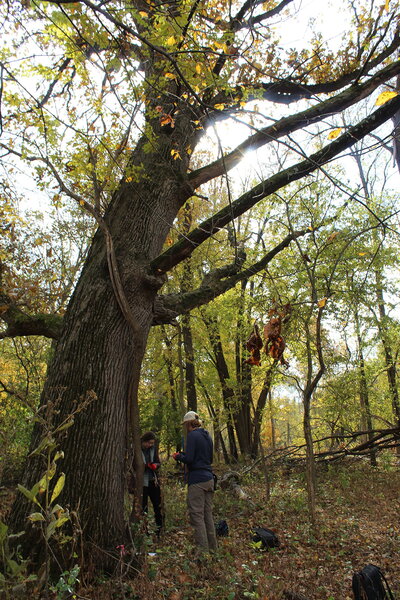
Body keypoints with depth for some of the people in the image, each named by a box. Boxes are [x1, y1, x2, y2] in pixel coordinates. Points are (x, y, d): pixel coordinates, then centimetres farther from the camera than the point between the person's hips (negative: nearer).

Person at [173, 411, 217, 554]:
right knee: (208, 514, 15)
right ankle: (212, 548, 22)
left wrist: (178, 456, 3)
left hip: (197, 480, -8)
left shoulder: (193, 435, -11)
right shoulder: (206, 435, 14)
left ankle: (203, 550, 0)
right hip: (209, 478, 9)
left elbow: (189, 459, -17)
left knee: (197, 515, -2)